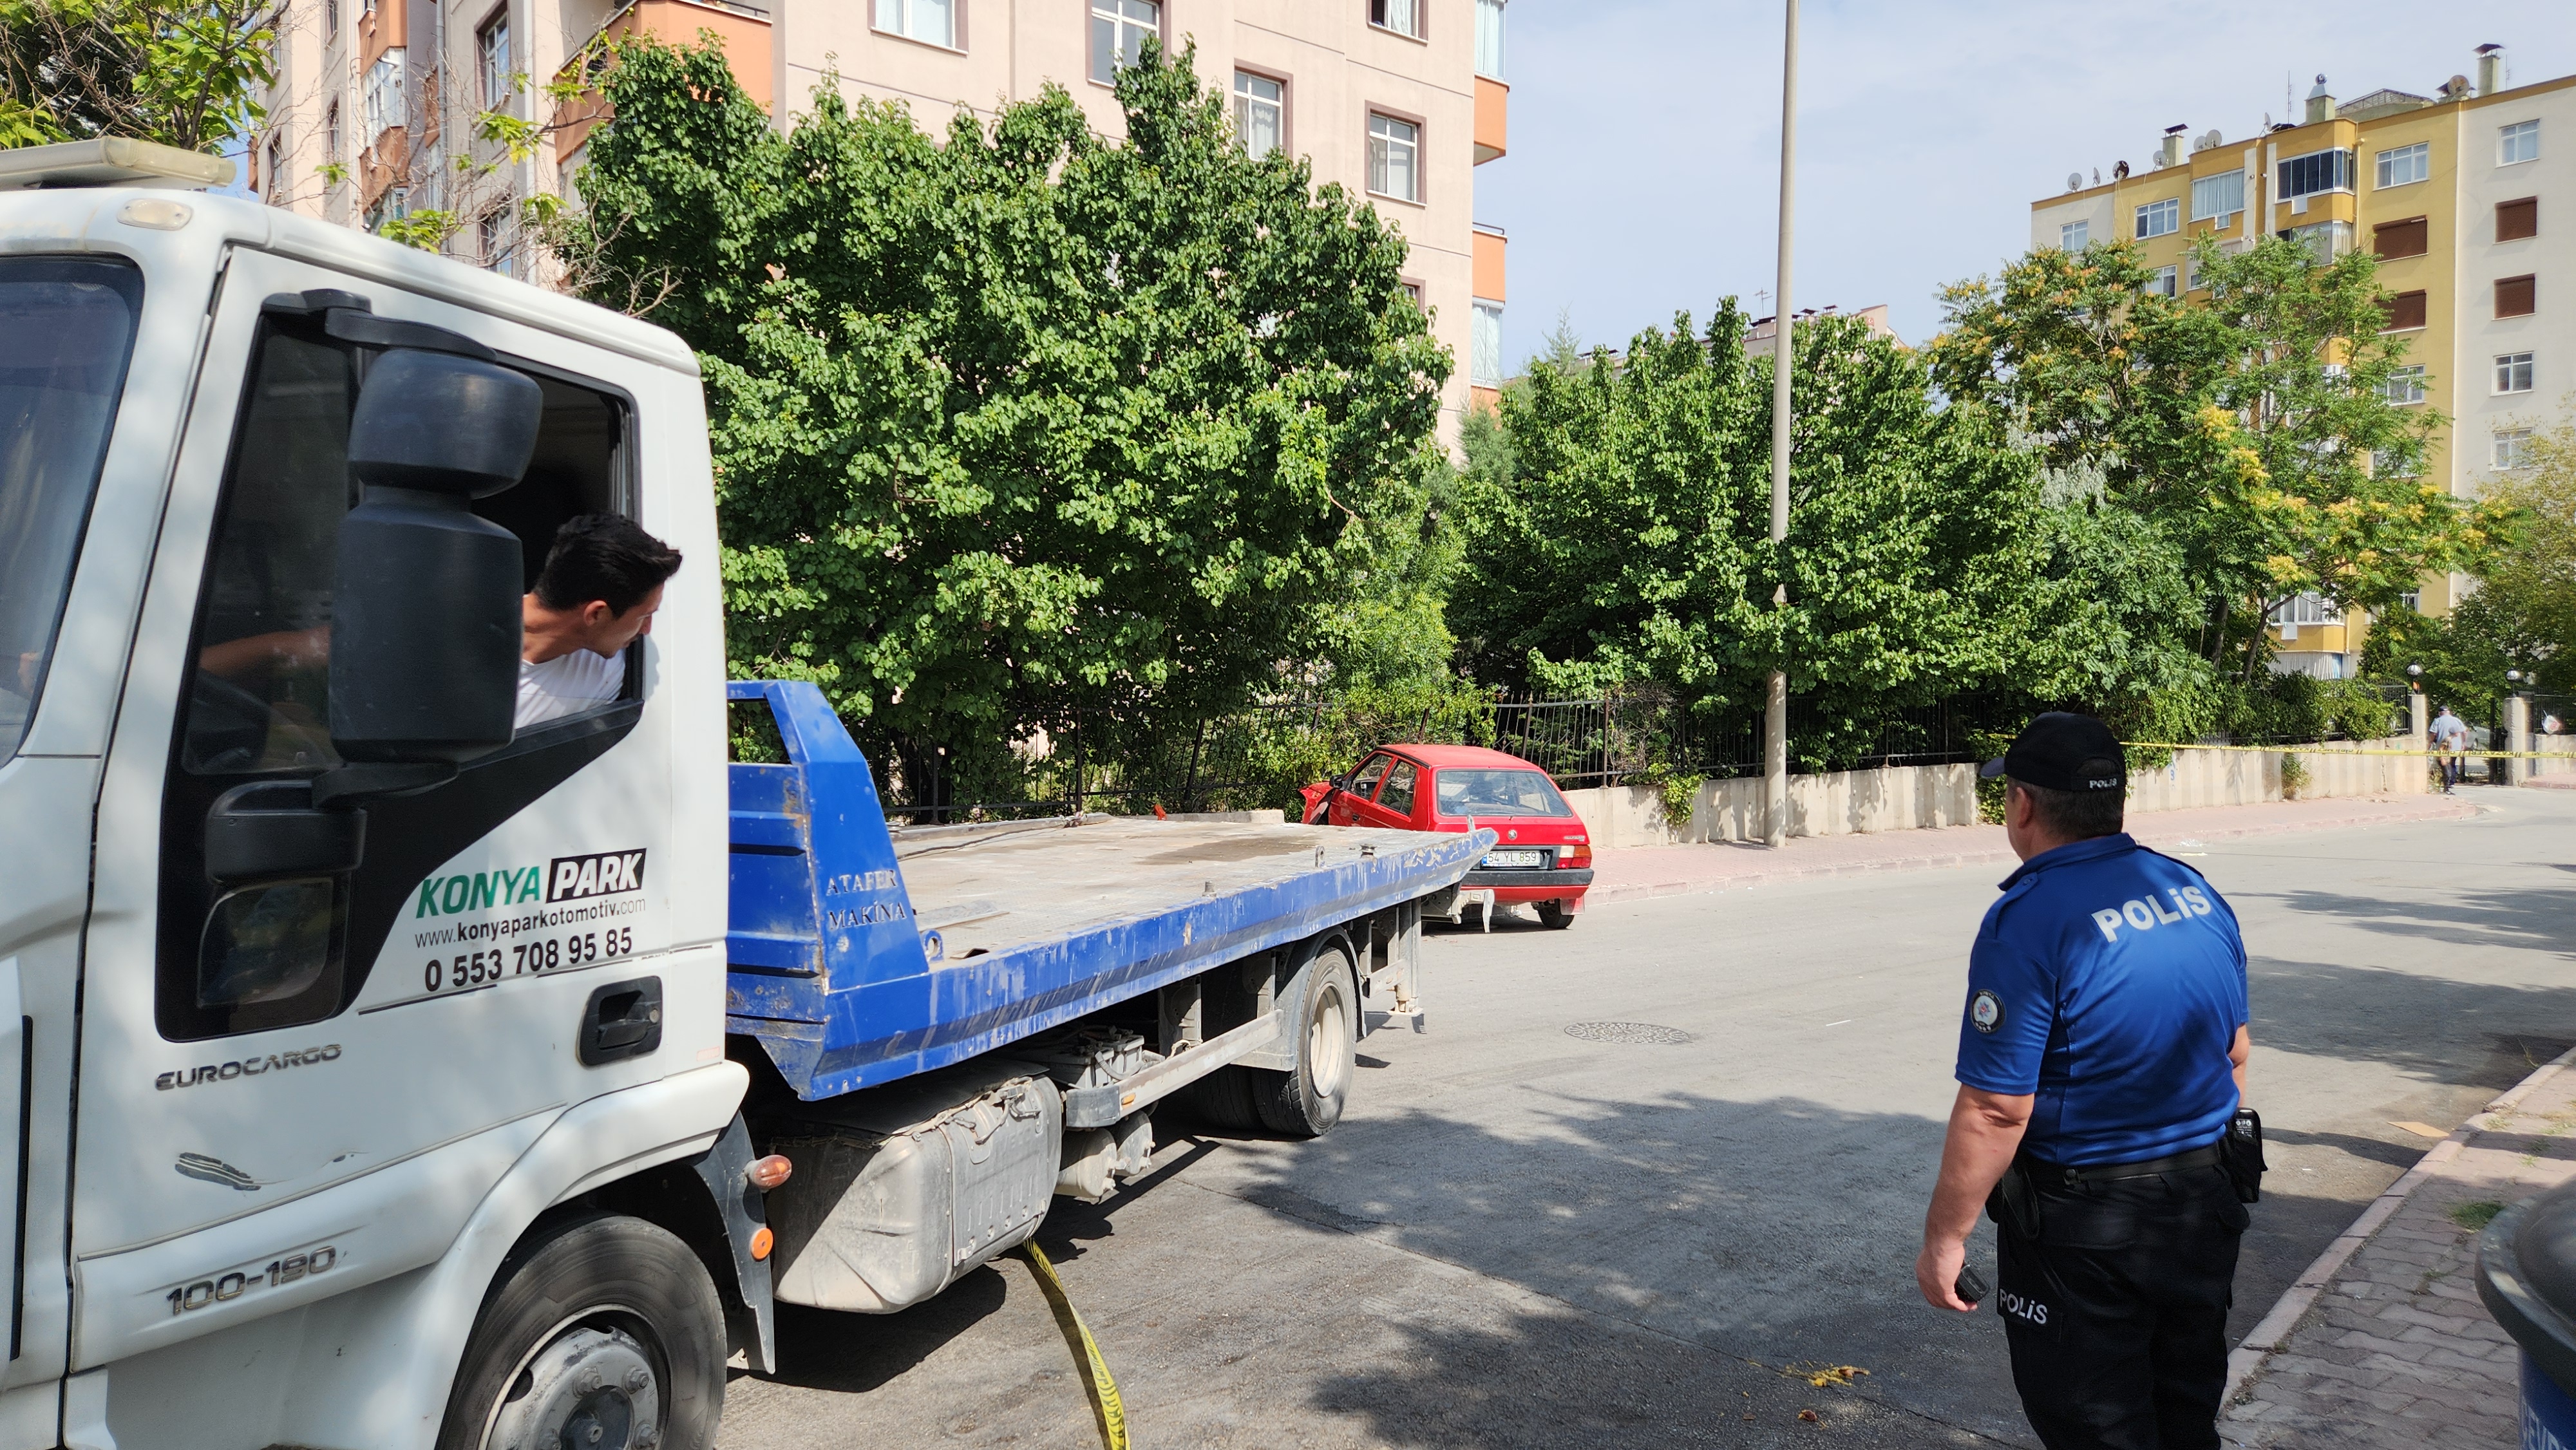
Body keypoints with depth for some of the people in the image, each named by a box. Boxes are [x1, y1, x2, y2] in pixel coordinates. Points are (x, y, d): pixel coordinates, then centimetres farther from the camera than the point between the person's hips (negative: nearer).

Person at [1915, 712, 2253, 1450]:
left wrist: (1944, 1237, -14)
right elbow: (2233, 1055, 12)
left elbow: (1996, 1111, -23)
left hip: (2083, 1227, -7)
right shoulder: (2197, 892, 1)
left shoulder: (2026, 922, -23)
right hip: (2205, 1206, 7)